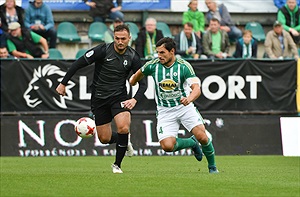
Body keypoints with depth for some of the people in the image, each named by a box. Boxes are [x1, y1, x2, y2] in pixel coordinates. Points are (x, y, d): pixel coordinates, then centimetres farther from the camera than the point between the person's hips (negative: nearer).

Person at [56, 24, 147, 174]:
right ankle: (124, 142, 38)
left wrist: (135, 99, -21)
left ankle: (117, 165, -3)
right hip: (99, 98, 0)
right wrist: (63, 83, -8)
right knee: (104, 138, 2)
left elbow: (142, 84, -2)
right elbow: (79, 63, -8)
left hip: (119, 97, 0)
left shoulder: (133, 57, -7)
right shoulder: (103, 50, -14)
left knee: (123, 128, -23)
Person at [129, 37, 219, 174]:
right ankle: (192, 143, 15)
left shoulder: (184, 66, -16)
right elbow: (140, 73, 15)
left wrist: (189, 99, -46)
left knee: (201, 137, -20)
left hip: (184, 106, -2)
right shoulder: (153, 65, -9)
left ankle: (212, 166, 9)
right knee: (167, 146, -18)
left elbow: (196, 88, -27)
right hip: (164, 110, 2)